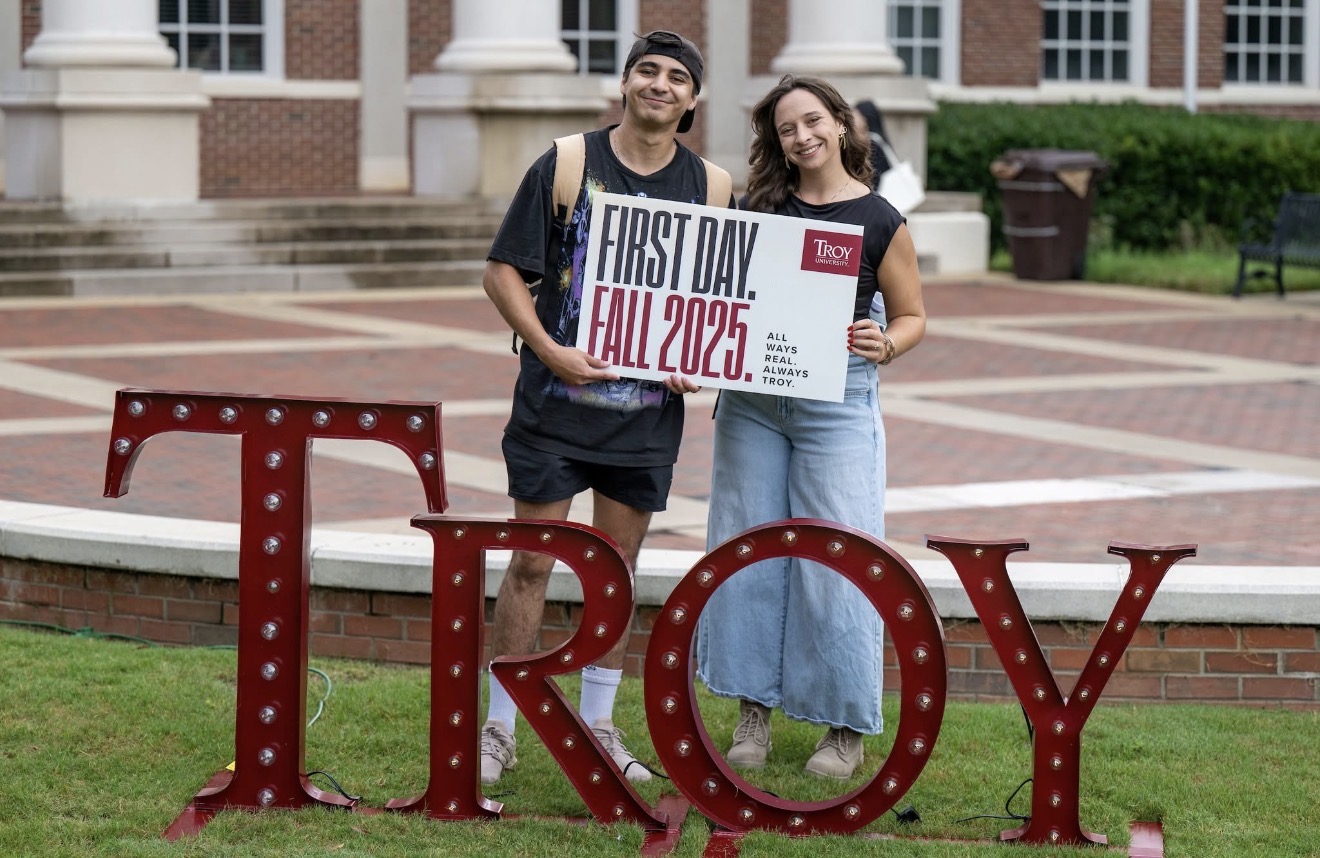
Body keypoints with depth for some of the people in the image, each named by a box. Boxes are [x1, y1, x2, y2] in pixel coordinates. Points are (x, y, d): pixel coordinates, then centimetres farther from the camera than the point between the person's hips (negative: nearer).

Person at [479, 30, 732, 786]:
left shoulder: (708, 186, 5)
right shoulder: (566, 165, -4)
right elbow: (503, 273, -3)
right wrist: (549, 349, -16)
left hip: (648, 408, 3)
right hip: (557, 403, -3)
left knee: (619, 566, 10)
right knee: (533, 561, -1)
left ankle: (598, 725, 21)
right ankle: (500, 729, 8)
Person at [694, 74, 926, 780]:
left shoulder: (880, 221, -1)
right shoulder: (760, 208, 7)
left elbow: (913, 316, 6)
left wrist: (886, 345, -14)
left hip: (837, 399, -3)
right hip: (750, 397, 3)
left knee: (834, 561, -4)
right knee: (748, 552, 5)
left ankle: (845, 727, 7)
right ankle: (753, 709, 16)